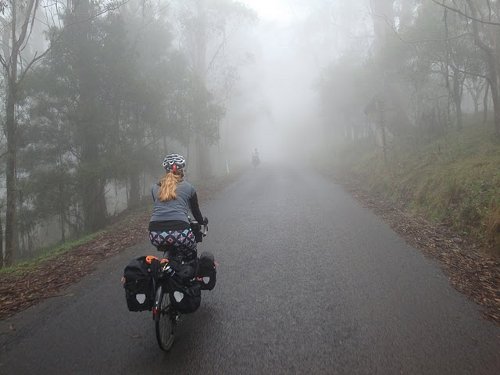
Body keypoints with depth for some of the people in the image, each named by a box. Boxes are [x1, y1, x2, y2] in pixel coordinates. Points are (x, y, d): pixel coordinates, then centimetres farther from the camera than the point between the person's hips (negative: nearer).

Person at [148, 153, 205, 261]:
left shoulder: (155, 188, 21)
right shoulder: (188, 187, 15)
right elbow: (195, 211, 27)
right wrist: (202, 222, 48)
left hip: (155, 235, 3)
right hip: (180, 232, -3)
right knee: (191, 260, 24)